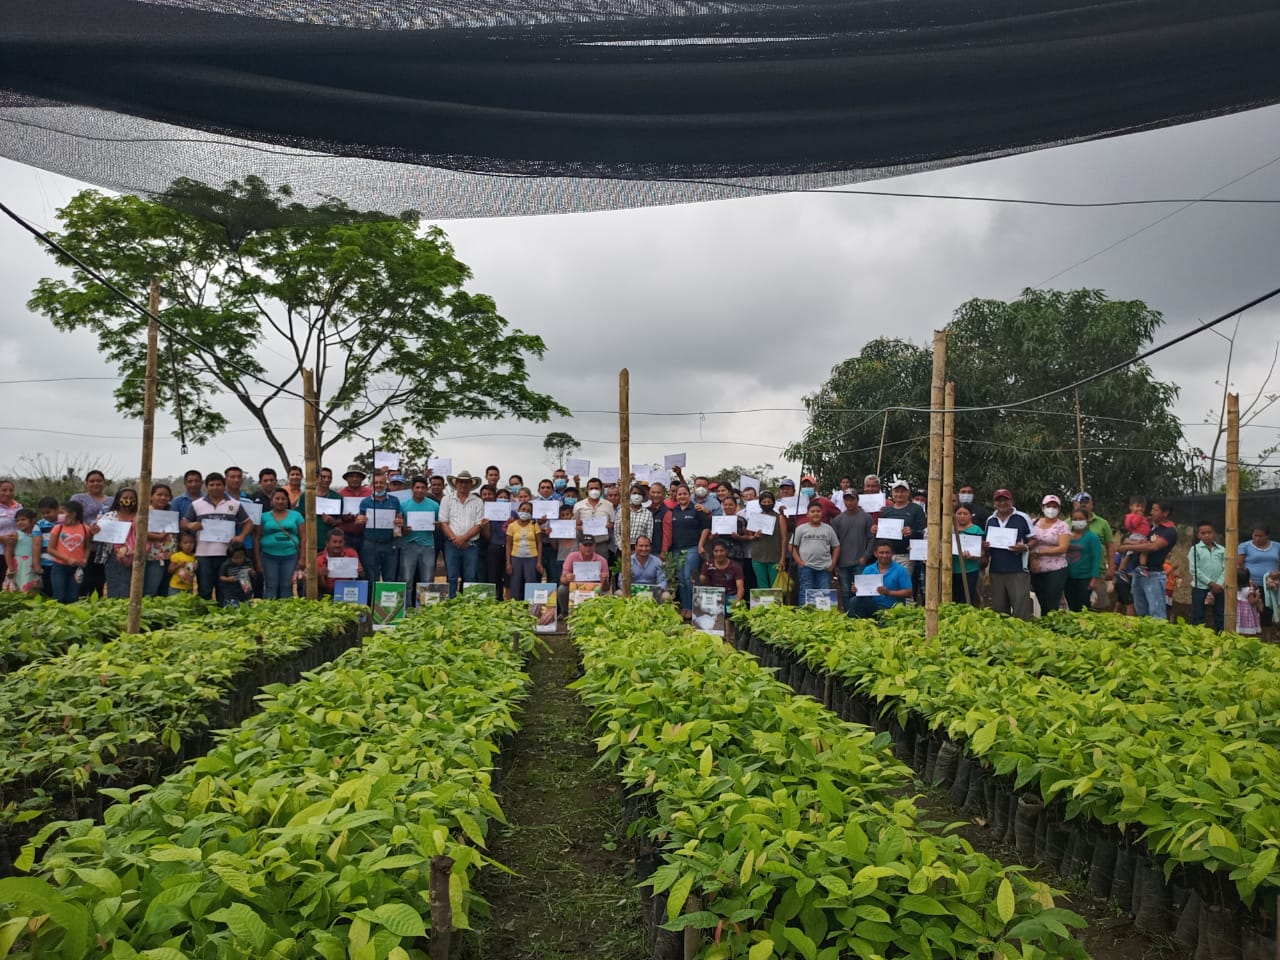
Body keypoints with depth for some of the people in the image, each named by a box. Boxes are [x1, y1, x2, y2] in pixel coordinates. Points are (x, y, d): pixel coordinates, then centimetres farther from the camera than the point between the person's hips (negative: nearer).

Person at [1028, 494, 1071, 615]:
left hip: (1056, 570, -4)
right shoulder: (1034, 523, 9)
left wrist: (1039, 552, -13)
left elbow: (1062, 548, -12)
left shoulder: (1062, 526, -2)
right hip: (1036, 571, 4)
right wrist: (1033, 557, -11)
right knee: (1042, 604, 9)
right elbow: (1028, 544, 7)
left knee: (1052, 606, -7)